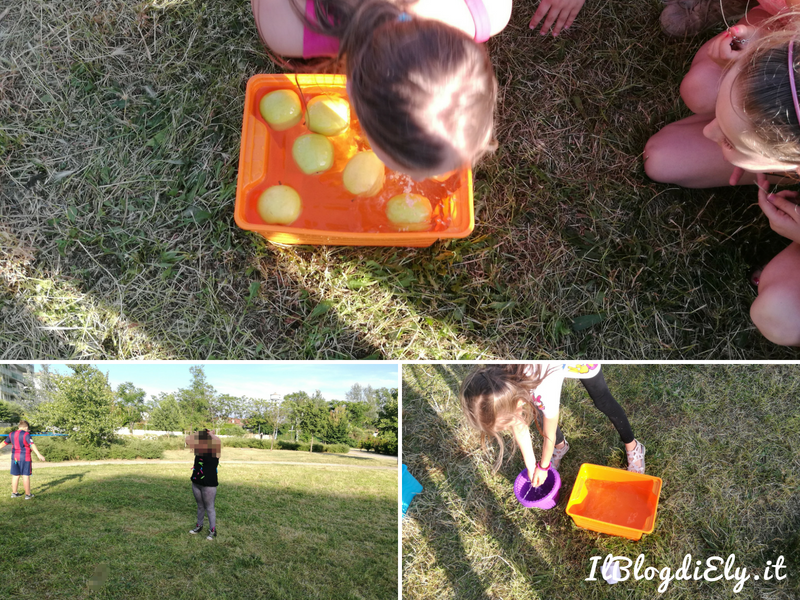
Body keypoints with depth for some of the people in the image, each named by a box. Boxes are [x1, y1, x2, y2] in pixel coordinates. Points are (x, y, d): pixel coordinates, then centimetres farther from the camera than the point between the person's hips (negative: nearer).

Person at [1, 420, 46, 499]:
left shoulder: (11, 434, 7)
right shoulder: (26, 434, -12)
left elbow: (4, 443, 19)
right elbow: (32, 445, -21)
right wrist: (39, 455, -27)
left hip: (14, 457, 6)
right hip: (25, 457, -6)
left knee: (15, 475, 15)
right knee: (26, 476, -1)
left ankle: (14, 493, 23)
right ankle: (28, 494, 3)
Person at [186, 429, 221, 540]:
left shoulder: (214, 453, -12)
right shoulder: (199, 451, 4)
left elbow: (217, 441, -31)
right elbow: (189, 440, 7)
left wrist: (209, 434, -16)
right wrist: (200, 433, -2)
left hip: (209, 485, -6)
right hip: (196, 483, 6)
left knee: (209, 508, 3)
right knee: (200, 506, 20)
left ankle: (212, 530, 14)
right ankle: (199, 526, 35)